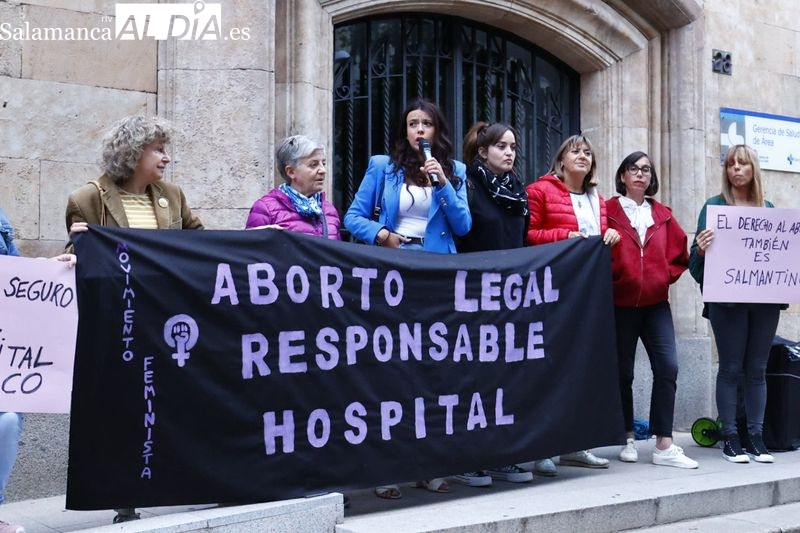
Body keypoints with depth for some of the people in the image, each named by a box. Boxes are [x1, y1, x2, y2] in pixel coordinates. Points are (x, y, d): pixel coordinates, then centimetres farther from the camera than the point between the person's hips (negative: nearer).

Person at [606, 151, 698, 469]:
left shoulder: (662, 215, 12)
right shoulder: (609, 211, -1)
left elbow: (680, 254, 16)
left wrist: (667, 276, 3)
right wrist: (611, 278, -11)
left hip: (656, 303, 3)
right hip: (620, 304, -3)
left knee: (667, 367, -8)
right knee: (623, 373, 4)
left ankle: (664, 445, -3)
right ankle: (628, 440, 18)